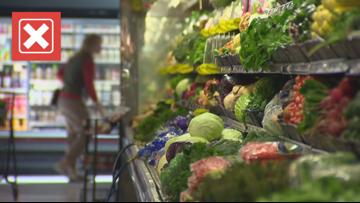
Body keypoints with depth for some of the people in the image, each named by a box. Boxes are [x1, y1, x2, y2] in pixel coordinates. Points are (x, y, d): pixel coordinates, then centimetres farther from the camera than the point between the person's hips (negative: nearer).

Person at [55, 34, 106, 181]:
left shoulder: (76, 57, 14)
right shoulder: (88, 61, -13)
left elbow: (60, 74, 25)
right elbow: (89, 85, -18)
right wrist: (97, 103, -7)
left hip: (63, 99, 9)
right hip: (73, 101, -9)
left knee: (74, 135, 13)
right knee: (85, 134, -4)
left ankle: (71, 171, 13)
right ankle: (65, 163, -10)